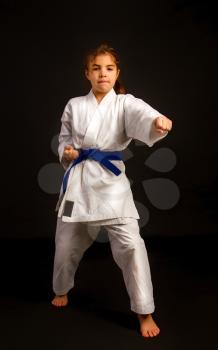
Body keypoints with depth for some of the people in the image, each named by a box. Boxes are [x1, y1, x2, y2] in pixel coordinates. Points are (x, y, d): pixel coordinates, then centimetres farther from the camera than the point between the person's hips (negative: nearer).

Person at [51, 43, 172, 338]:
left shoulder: (125, 103, -3)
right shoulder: (74, 105, 5)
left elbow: (141, 115, -26)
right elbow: (64, 139, 15)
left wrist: (158, 121, -50)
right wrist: (67, 152, -8)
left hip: (111, 179, -3)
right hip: (78, 179, 3)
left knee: (130, 244, -11)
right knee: (67, 242, 15)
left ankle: (144, 312, 9)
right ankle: (62, 290, 46)